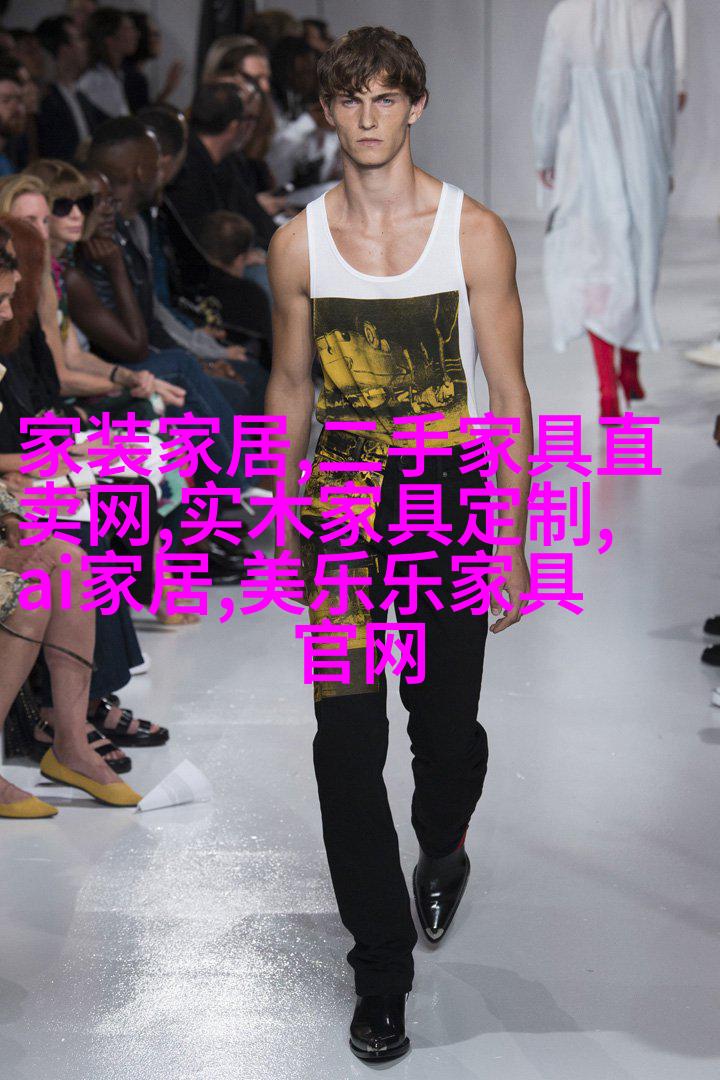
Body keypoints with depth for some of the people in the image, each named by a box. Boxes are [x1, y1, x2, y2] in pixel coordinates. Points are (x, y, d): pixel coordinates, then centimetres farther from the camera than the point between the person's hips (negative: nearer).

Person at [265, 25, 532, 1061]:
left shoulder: (473, 230, -4)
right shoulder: (298, 241, 2)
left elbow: (509, 394, -2)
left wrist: (511, 539, -6)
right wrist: (285, 518, 13)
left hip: (448, 495, -1)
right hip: (340, 499, 1)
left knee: (446, 723, 8)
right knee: (347, 742, -4)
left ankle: (442, 849, 45)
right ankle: (383, 981, 6)